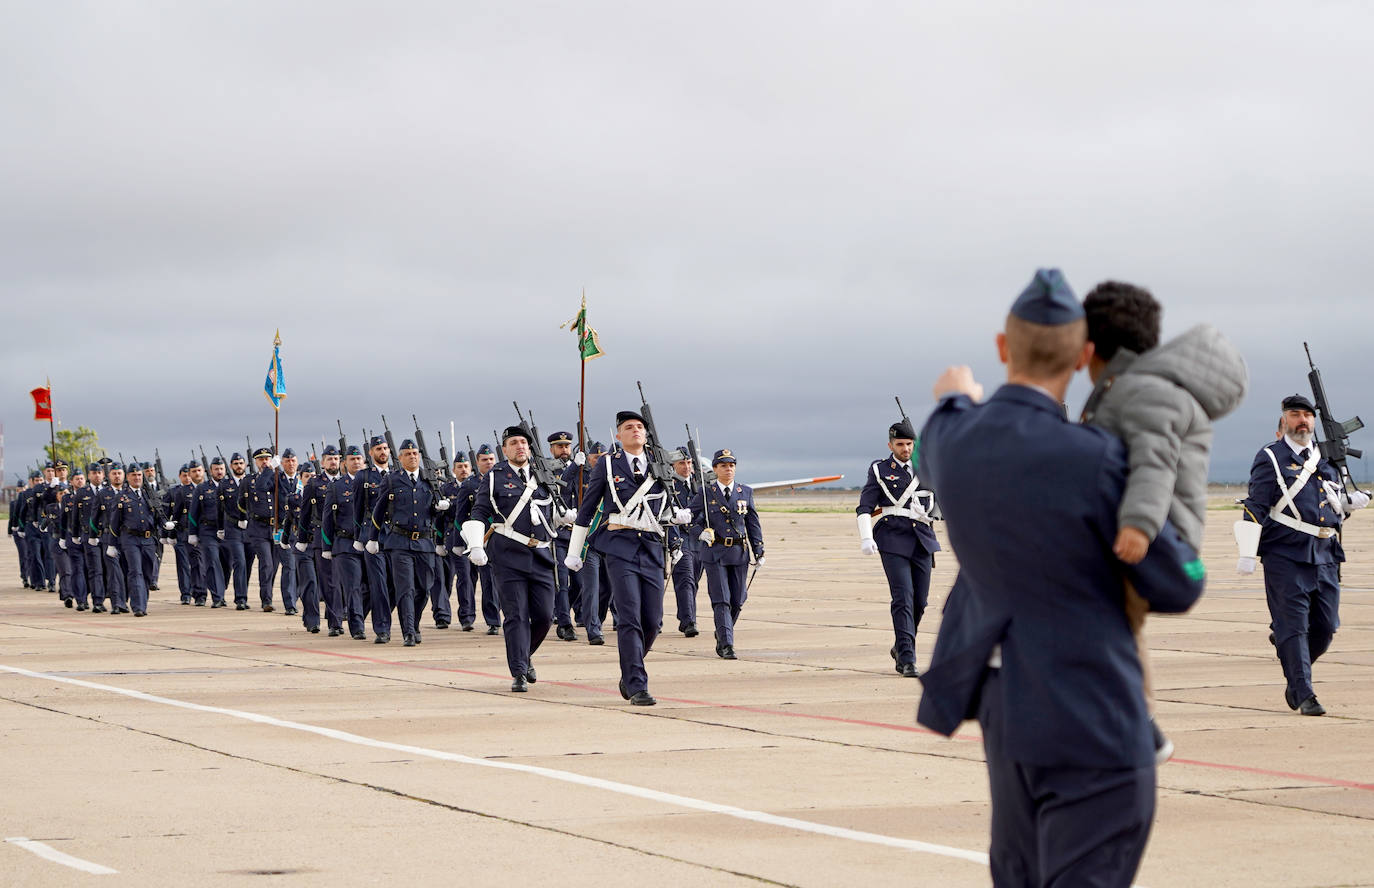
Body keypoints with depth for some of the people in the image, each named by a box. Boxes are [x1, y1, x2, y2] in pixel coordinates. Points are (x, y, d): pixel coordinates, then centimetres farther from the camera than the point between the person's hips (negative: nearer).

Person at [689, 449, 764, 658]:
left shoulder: (745, 492, 9)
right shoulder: (705, 493, 2)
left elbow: (753, 524, 12)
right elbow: (688, 519, 6)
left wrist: (759, 552, 8)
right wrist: (701, 532, -14)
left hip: (739, 554, 3)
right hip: (714, 553, -3)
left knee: (737, 601, 7)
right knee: (721, 600, -10)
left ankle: (722, 635, 31)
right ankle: (725, 644, -12)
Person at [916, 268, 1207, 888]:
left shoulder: (953, 438, -2)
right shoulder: (1094, 460, -22)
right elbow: (1177, 588, -11)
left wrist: (953, 403, 50)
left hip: (1008, 704, 7)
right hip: (1093, 722, -7)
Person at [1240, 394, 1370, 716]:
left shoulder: (1326, 458, 17)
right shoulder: (1270, 458, 0)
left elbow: (1337, 503, 28)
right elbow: (1255, 507, -6)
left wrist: (1351, 500, 4)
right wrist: (1248, 552, -13)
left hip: (1325, 556, 5)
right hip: (1285, 556, -5)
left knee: (1325, 626, 5)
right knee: (1293, 626, -6)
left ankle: (1295, 675, 27)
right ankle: (1304, 695, -3)